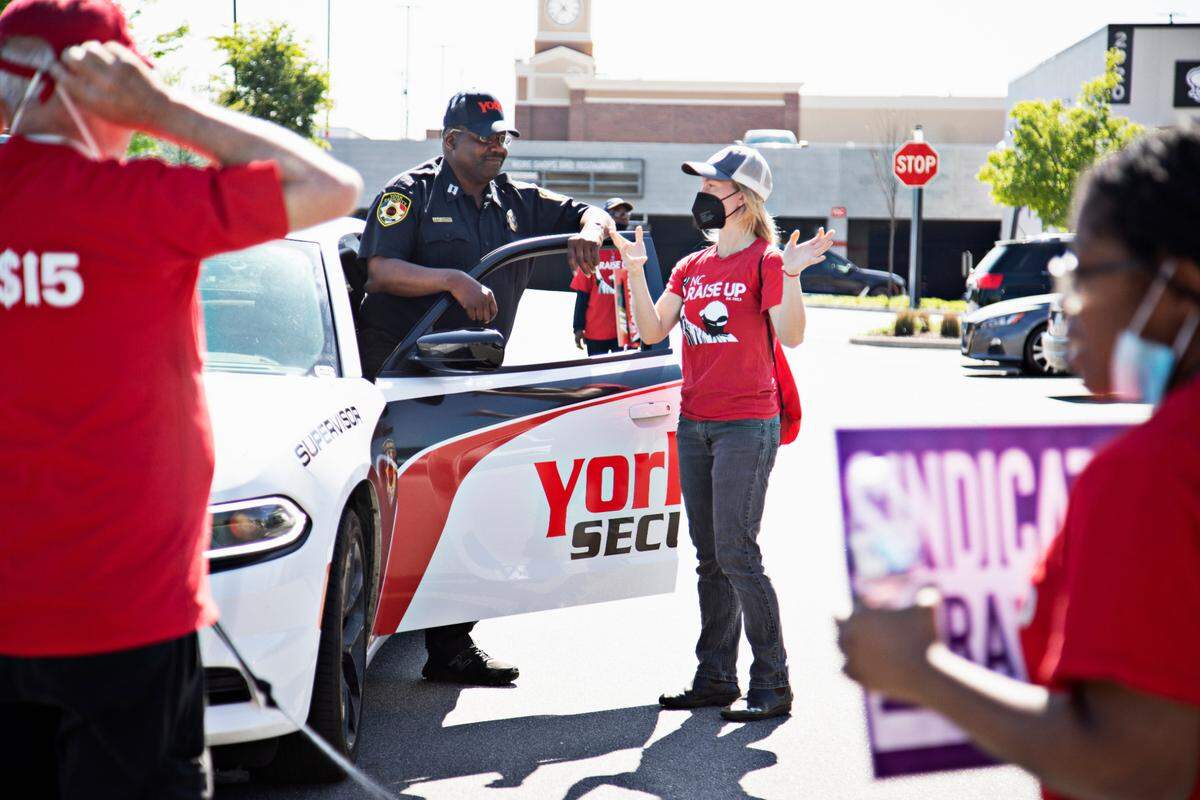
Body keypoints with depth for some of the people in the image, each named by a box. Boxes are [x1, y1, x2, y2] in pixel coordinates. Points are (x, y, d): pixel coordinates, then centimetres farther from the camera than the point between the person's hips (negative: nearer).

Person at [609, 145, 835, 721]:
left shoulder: (764, 261, -6)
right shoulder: (692, 268, 14)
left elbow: (791, 337, -17)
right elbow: (653, 331, 6)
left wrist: (790, 277, -30)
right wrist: (635, 272, -2)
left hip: (746, 426, -7)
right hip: (694, 425, 7)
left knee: (736, 555, -11)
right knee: (710, 559, 10)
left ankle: (772, 685, -5)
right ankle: (715, 679, 16)